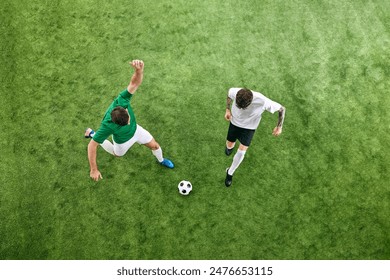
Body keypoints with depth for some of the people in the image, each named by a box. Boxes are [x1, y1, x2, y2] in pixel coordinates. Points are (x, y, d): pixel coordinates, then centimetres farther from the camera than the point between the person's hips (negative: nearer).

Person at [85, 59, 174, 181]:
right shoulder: (107, 126, -47)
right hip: (122, 140, -2)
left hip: (135, 129, 3)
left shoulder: (121, 100, -41)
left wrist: (139, 70, -69)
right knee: (117, 154, 32)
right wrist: (93, 169, -37)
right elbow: (92, 145, -39)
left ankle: (161, 160, 53)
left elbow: (135, 83, -45)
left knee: (154, 145, 15)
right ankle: (92, 134, 49)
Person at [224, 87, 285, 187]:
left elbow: (282, 109, -21)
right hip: (234, 122, 2)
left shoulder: (263, 102, -39)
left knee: (241, 151, -8)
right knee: (229, 145, 15)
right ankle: (230, 147, 56)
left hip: (249, 127, -2)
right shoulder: (234, 92, -34)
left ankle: (230, 172, 17)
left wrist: (279, 127, -17)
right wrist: (228, 109, -14)